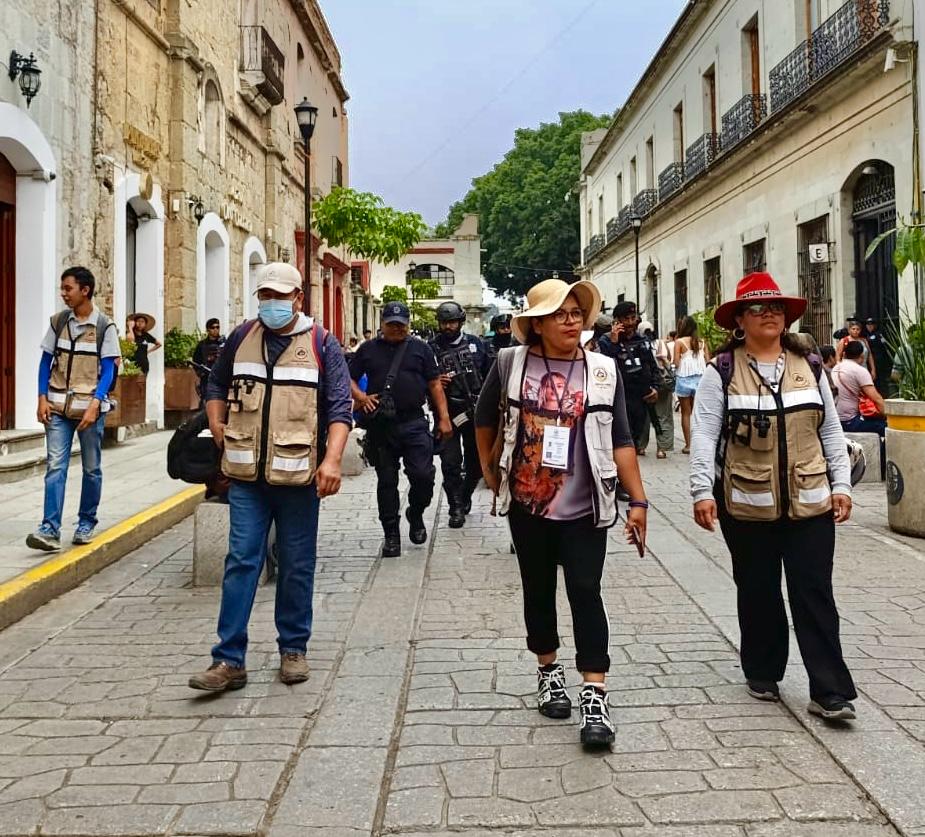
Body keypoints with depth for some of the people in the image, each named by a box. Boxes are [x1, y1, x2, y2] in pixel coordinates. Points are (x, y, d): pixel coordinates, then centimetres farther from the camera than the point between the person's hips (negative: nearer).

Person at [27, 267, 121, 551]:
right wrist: (42, 399, -1)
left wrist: (94, 405, -16)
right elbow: (46, 362, 9)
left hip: (90, 407, -2)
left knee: (91, 468, 8)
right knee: (55, 466, -6)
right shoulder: (58, 321, 5)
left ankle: (87, 523, 22)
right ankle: (50, 529, -8)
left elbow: (108, 370, -5)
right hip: (58, 407, 2)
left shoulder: (105, 326, -3)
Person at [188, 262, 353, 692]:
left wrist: (332, 459, -19)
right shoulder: (241, 337, 8)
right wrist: (217, 428, 7)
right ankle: (229, 659, 5)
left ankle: (293, 649, 23)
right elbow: (216, 386, 22)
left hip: (298, 476, -2)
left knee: (297, 565, 8)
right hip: (247, 475, 2)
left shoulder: (321, 343, -1)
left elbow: (340, 407, -6)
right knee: (241, 562, 1)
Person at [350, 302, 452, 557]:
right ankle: (391, 534, 16)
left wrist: (443, 418, 2)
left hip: (414, 423, -1)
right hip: (380, 425, 1)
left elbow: (434, 384, 8)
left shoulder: (420, 348, 10)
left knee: (423, 475, -8)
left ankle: (416, 516, 20)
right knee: (386, 481, 6)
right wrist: (361, 397, -7)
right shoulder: (368, 349, 11)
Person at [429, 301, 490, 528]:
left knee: (476, 460, 13)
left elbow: (489, 373, 12)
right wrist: (435, 383, -18)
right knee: (450, 463, -3)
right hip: (448, 413, -2)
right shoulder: (432, 349, 0)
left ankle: (465, 494, 36)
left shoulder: (475, 344, 6)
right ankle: (456, 507, 9)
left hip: (476, 411, 2)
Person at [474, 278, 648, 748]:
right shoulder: (510, 363, -3)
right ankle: (548, 671, 34)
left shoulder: (602, 371, -1)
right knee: (539, 591, 14)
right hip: (527, 505, 1)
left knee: (585, 594, -7)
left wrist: (637, 499, -6)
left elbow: (620, 441, -1)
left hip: (583, 509, -1)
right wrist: (488, 471, 15)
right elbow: (485, 417, 13)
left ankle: (594, 697, -3)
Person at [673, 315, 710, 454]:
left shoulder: (679, 342, -6)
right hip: (700, 379, 3)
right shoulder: (702, 342, 5)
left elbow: (676, 363, -11)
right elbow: (708, 362, 3)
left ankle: (688, 444, 5)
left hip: (684, 379, -3)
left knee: (686, 413, 5)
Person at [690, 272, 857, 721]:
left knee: (815, 595, 2)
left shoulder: (809, 367, 8)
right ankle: (762, 674, 29)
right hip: (747, 504, -2)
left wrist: (841, 484, 5)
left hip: (810, 502, 2)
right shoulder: (722, 372, -3)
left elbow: (831, 432, 12)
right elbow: (704, 435, -8)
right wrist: (702, 491, -16)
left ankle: (830, 692, 6)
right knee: (758, 593, 11)